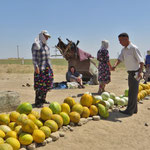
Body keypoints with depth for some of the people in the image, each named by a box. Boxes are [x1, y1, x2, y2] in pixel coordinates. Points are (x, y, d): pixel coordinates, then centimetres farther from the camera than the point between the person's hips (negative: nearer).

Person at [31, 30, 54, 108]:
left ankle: (43, 99, 23)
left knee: (47, 84, 10)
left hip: (47, 67, 8)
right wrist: (36, 66, -21)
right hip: (40, 68, -8)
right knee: (39, 85, -7)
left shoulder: (45, 45, 17)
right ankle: (37, 102, 1)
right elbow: (34, 57, -12)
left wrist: (50, 66, 19)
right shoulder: (36, 44, -7)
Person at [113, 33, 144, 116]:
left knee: (132, 92, -3)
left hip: (135, 73, -9)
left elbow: (141, 61, -19)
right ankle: (134, 109, 27)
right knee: (132, 91, 15)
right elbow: (119, 59, 0)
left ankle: (129, 110, 6)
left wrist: (140, 72, -31)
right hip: (130, 72, 9)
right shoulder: (123, 50, 9)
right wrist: (115, 65, -21)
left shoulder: (134, 48, -17)